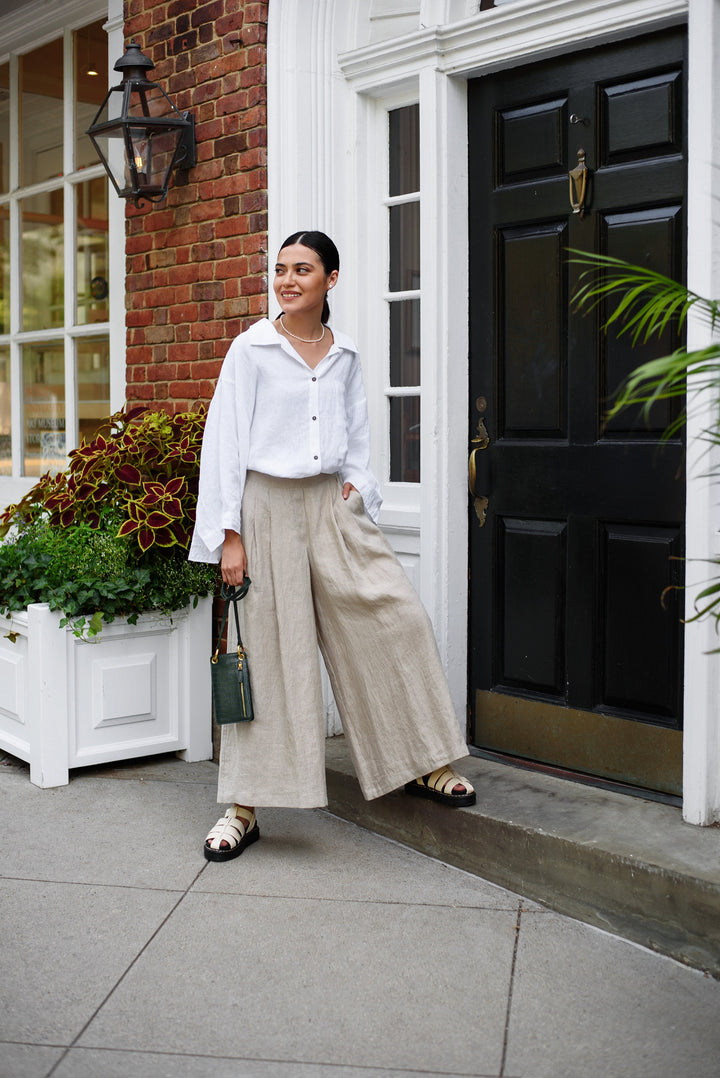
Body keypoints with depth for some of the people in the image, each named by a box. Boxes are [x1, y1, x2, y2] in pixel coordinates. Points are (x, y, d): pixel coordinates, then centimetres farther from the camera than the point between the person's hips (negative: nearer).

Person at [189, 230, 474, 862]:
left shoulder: (345, 355, 10)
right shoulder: (252, 349, -2)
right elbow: (225, 440, -5)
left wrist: (357, 488, 1)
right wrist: (229, 534, -9)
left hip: (332, 503, 4)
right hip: (269, 506, -4)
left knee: (396, 619, -4)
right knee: (267, 649, -2)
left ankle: (422, 764, 14)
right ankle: (244, 810, 9)